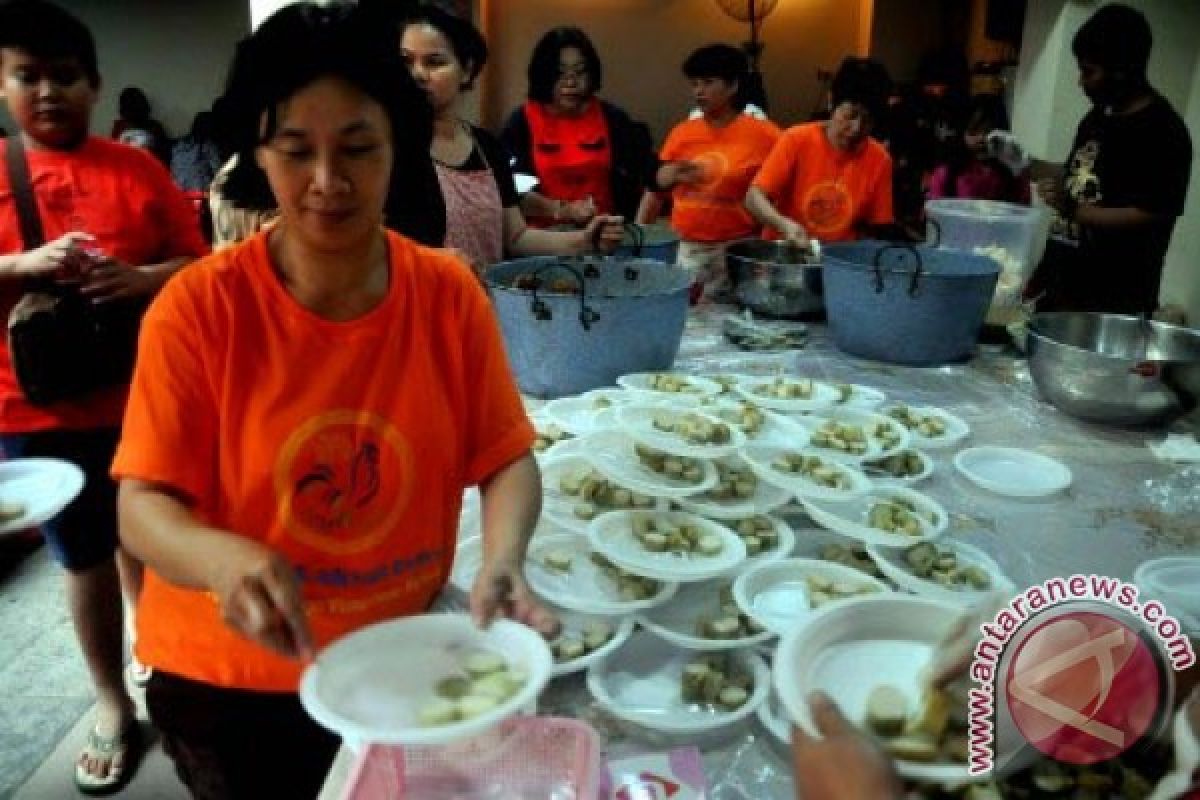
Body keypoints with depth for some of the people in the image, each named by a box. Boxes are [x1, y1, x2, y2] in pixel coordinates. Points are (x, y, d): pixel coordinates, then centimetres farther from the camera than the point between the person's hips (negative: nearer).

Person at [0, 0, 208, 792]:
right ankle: (113, 702, 27)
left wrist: (140, 277, -20)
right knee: (85, 557, 10)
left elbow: (197, 263, 0)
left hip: (144, 396, 1)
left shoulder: (136, 168, 2)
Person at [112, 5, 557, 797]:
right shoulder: (199, 307, -18)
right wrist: (226, 560, -38)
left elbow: (506, 458, -9)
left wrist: (503, 561, -28)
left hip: (404, 663, 3)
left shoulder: (449, 292, -11)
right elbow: (143, 505, -17)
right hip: (231, 680, -2)